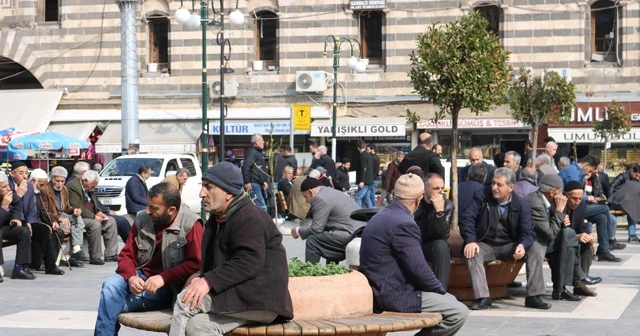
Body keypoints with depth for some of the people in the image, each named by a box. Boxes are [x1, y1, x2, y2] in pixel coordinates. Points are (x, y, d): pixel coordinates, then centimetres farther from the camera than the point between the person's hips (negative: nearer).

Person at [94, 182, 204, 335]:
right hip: (141, 278, 5)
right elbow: (126, 255, 7)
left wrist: (163, 278, -28)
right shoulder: (142, 218, 3)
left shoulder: (191, 225, -13)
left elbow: (195, 264, -20)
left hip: (169, 288, -5)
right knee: (111, 285, -26)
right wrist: (131, 277, -14)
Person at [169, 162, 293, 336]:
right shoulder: (219, 217, 21)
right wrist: (202, 277, 2)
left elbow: (249, 262, -24)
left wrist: (209, 281, -31)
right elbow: (213, 262, 26)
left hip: (261, 298, -9)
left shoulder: (249, 217, -11)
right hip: (241, 295, 9)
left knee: (186, 300, -20)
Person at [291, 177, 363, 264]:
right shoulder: (332, 192, 24)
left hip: (351, 236, -11)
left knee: (312, 241, -5)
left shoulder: (319, 198, -7)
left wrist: (298, 231, 8)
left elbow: (316, 229, -8)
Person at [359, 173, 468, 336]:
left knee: (450, 300, 18)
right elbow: (418, 269, -21)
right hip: (393, 296, -11)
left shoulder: (381, 217, 13)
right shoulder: (404, 224, -19)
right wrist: (441, 290, -4)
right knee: (459, 312, -11)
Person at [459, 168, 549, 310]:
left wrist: (522, 245, -35)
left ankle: (533, 297, -19)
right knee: (472, 254, -33)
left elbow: (528, 232, -10)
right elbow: (467, 218, -13)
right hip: (485, 244, -1)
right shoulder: (481, 196, -7)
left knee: (534, 249, -21)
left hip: (509, 245, 1)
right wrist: (470, 241, -30)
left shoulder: (522, 205, -5)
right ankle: (482, 298, -33)